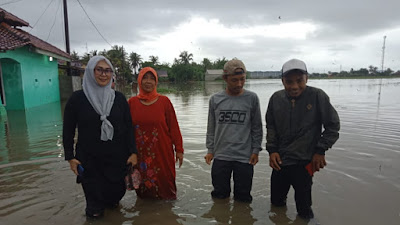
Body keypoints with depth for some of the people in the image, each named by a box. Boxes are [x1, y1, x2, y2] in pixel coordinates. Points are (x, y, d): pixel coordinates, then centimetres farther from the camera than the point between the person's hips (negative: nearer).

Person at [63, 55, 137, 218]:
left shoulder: (119, 98, 0)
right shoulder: (77, 98, -6)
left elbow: (128, 127, 2)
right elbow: (68, 130, -1)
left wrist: (132, 152, -3)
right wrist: (70, 157, -3)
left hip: (117, 158, 2)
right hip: (89, 160, -1)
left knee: (116, 191, 13)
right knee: (94, 194, 8)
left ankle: (111, 203, 46)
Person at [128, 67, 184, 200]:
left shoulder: (164, 101, -3)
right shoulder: (132, 102, 1)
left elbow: (174, 127, -2)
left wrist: (179, 150, -1)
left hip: (162, 152, -1)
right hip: (140, 153, 2)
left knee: (164, 182, 9)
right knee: (143, 188, 14)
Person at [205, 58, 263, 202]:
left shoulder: (251, 98, -2)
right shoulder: (215, 99, 1)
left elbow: (257, 127, 4)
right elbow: (211, 127, 8)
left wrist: (256, 150, 0)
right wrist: (210, 150, 5)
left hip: (244, 157, -1)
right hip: (220, 156, 1)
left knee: (243, 197, 10)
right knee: (220, 194, 13)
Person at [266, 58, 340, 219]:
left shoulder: (317, 96, -12)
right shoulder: (276, 98, -2)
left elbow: (333, 125, -2)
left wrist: (320, 150, -6)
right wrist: (272, 150, 0)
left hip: (304, 163, -3)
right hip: (279, 161, 4)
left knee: (304, 211, 5)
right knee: (276, 202, 19)